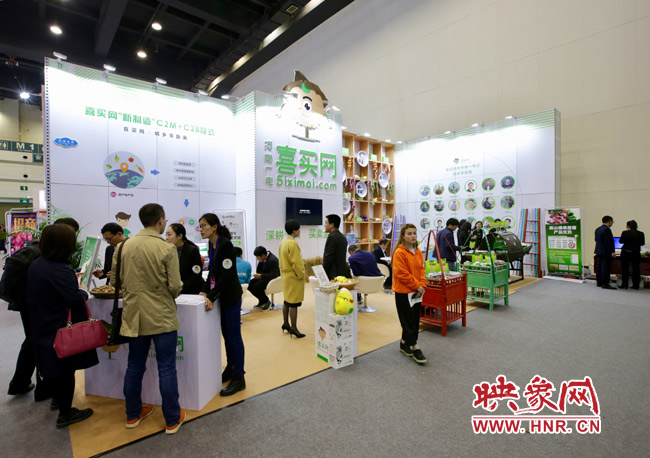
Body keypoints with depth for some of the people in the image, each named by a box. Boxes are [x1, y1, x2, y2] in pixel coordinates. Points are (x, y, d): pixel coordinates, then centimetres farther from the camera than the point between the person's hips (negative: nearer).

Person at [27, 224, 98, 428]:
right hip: (61, 330, -9)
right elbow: (75, 300, -27)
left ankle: (59, 401, 39)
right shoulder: (60, 270, -24)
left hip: (42, 328, 9)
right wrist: (84, 291, -8)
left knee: (52, 369, 21)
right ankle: (65, 414, 20)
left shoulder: (37, 264, 4)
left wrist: (72, 281, 10)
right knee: (66, 370, 6)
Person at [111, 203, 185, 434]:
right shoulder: (167, 248, -16)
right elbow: (175, 286, -16)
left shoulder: (124, 245, -3)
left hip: (134, 316, 5)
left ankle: (133, 414, 38)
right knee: (166, 369, 7)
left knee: (134, 366, 20)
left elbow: (115, 280, 5)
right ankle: (172, 419, 20)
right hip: (162, 317, -5)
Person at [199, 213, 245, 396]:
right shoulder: (211, 245, 8)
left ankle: (239, 378, 12)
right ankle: (230, 369, 31)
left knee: (233, 336, 0)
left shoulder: (225, 245, -19)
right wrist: (205, 291, 4)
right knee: (226, 334, 17)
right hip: (220, 295, 8)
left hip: (230, 296, -8)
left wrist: (211, 297, -23)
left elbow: (227, 275, -22)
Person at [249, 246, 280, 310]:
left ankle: (267, 302, -3)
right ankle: (262, 300, 11)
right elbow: (258, 271, 9)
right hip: (264, 277, 9)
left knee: (256, 286, -27)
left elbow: (274, 275, -31)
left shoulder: (272, 260, -26)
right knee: (249, 284, -6)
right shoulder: (263, 258, 0)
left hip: (273, 279, -9)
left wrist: (260, 275, -34)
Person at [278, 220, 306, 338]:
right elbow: (296, 262, -21)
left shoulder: (283, 242, 9)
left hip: (286, 275, 10)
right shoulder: (293, 243, -20)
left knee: (287, 301, 18)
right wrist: (301, 275, -11)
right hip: (294, 277, -10)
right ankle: (293, 328, 5)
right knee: (294, 304, -3)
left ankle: (286, 324, 30)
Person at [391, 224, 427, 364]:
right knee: (408, 320, 1)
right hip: (403, 292, -8)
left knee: (415, 319, 15)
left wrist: (422, 286, -4)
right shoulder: (399, 252, -16)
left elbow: (421, 270, 10)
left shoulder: (418, 252, 8)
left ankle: (404, 343, 30)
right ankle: (415, 348, 10)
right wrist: (417, 286, -14)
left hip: (416, 292, 8)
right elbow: (402, 274, -19)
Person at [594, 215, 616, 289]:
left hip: (599, 251, 9)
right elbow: (609, 242, -20)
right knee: (605, 267, -6)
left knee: (600, 267, 13)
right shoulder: (607, 229, -16)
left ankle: (599, 282, 19)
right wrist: (612, 252, -20)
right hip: (606, 252, -9)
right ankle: (605, 284, -4)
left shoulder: (598, 229, 13)